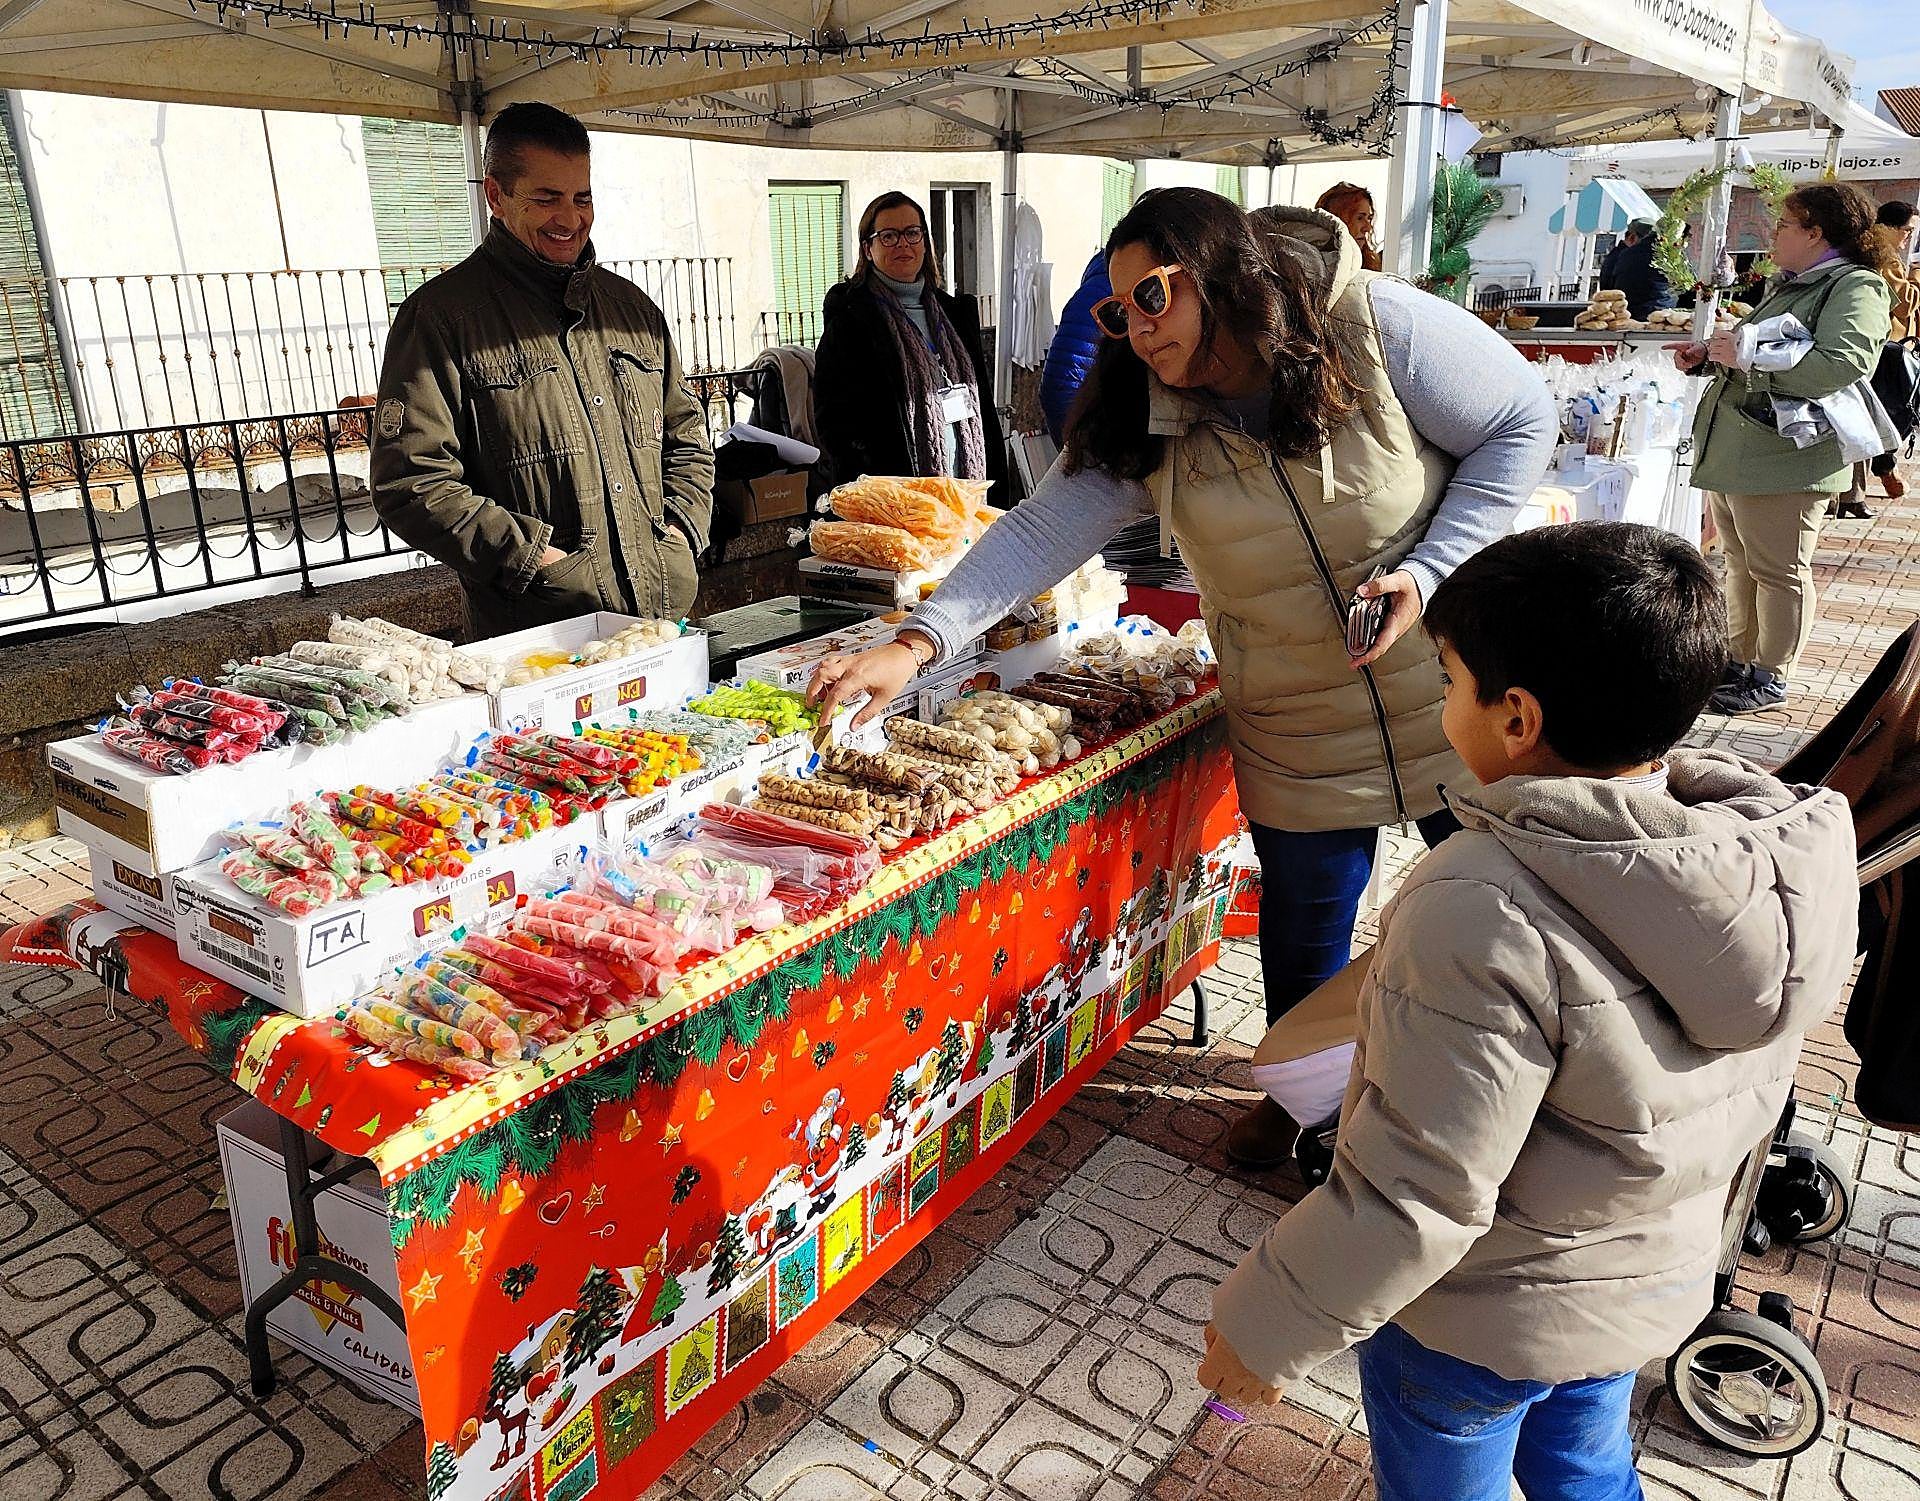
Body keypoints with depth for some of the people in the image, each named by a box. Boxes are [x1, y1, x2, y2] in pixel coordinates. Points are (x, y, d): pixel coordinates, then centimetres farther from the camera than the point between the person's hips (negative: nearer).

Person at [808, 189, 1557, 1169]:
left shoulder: (1381, 330, -17)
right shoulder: (1147, 428, -8)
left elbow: (1520, 424, -8)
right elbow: (1039, 533, -15)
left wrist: (1425, 572, -19)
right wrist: (916, 642, -27)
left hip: (1455, 697, -1)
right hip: (1299, 731, 2)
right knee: (1304, 917, 11)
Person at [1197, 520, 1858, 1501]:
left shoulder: (1483, 917, -38)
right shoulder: (1777, 860, -13)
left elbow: (1416, 1194, -32)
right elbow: (1748, 1100, 3)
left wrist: (1266, 1327, -17)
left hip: (1482, 1319, -6)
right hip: (1656, 1282, 6)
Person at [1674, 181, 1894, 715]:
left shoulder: (1855, 288, -10)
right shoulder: (1789, 285, 20)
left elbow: (1844, 364, -27)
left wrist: (1747, 357, -26)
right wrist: (1706, 358, 15)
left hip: (1782, 462, -10)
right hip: (1732, 453, 10)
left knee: (1778, 572, -1)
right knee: (1741, 564, 15)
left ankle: (1770, 679, 7)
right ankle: (1738, 661, 26)